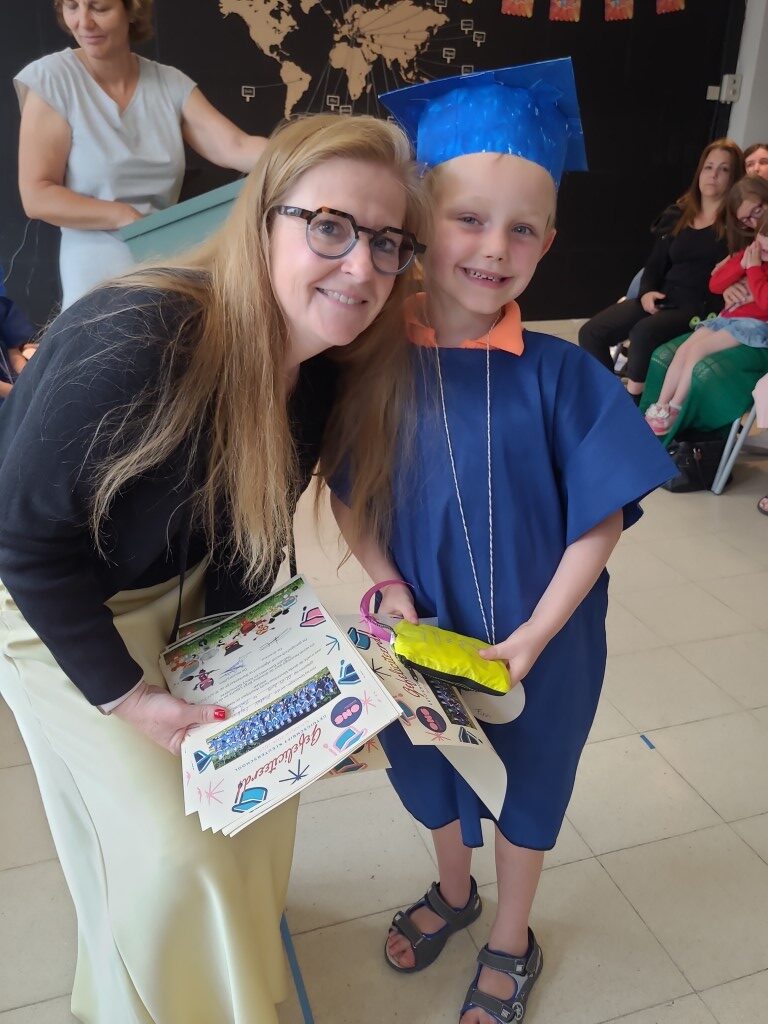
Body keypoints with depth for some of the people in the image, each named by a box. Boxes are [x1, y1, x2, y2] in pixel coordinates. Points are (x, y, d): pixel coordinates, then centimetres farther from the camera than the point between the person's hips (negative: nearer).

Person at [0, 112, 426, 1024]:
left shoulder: (324, 366, -13)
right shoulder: (138, 342, -36)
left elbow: (250, 521, 0)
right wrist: (129, 697, -21)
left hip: (182, 595, 6)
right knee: (167, 846, -2)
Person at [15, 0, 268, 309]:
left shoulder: (171, 84, 3)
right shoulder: (50, 79, -5)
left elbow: (234, 147, -10)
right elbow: (36, 196, -11)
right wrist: (125, 217, -21)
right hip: (99, 280, -3)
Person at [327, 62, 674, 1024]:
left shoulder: (560, 375, -20)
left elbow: (602, 520, -14)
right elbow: (348, 495, -3)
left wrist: (529, 639, -18)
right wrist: (389, 588, -16)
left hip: (539, 642, -2)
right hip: (424, 633, 3)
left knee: (526, 787, 21)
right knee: (434, 772, 25)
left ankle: (510, 944, 50)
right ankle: (453, 890, 58)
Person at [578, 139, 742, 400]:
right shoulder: (679, 214, 17)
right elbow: (656, 262, 16)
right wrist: (647, 291, -2)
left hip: (699, 307, -6)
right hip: (660, 299, 6)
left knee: (643, 332, -36)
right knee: (591, 333, -13)